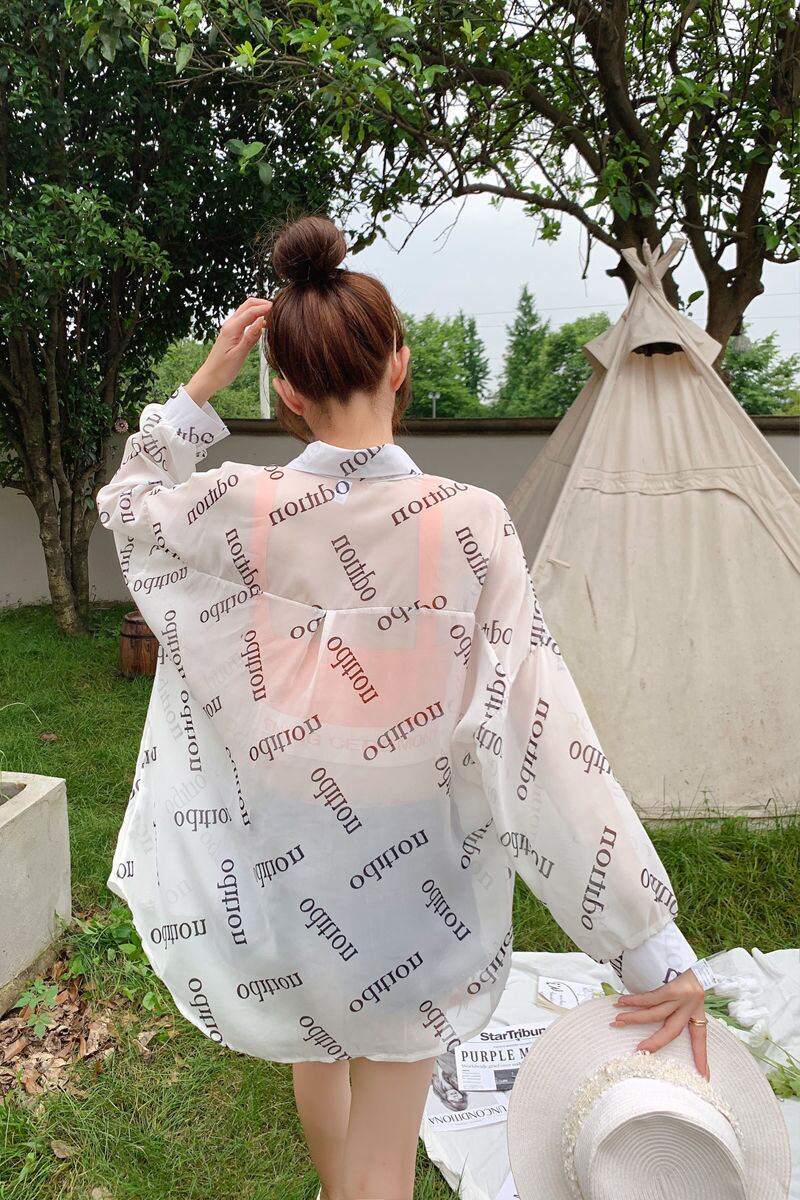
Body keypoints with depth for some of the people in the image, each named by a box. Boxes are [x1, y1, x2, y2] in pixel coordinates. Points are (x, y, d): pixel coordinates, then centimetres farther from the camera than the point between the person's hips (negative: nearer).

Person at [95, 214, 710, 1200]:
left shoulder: (239, 510, -16)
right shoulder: (470, 524, -22)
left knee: (314, 1052, 34)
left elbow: (127, 500, 8)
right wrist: (653, 942, -17)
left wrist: (203, 384, -2)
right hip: (410, 876, -3)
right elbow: (546, 737, -24)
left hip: (277, 867, 3)